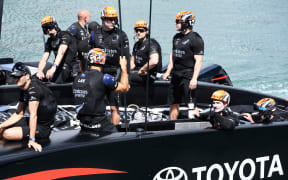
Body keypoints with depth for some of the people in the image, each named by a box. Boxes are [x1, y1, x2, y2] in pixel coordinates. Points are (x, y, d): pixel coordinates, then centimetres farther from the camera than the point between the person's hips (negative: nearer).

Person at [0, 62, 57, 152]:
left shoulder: (33, 89, -23)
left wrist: (32, 140, -32)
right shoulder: (24, 90, 7)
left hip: (42, 128, -9)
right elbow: (19, 114, 9)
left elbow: (33, 115, -29)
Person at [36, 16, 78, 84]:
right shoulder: (49, 41, 12)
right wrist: (39, 71, -18)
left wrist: (53, 68, -38)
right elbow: (44, 59, 2)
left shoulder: (64, 35, -9)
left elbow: (61, 53, -25)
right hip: (59, 68, 7)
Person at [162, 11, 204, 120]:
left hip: (188, 76, -8)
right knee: (173, 103, 13)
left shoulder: (196, 39, -11)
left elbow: (199, 61, -14)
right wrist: (168, 72, 17)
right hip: (176, 75, 8)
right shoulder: (177, 37, 14)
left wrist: (194, 79, -20)